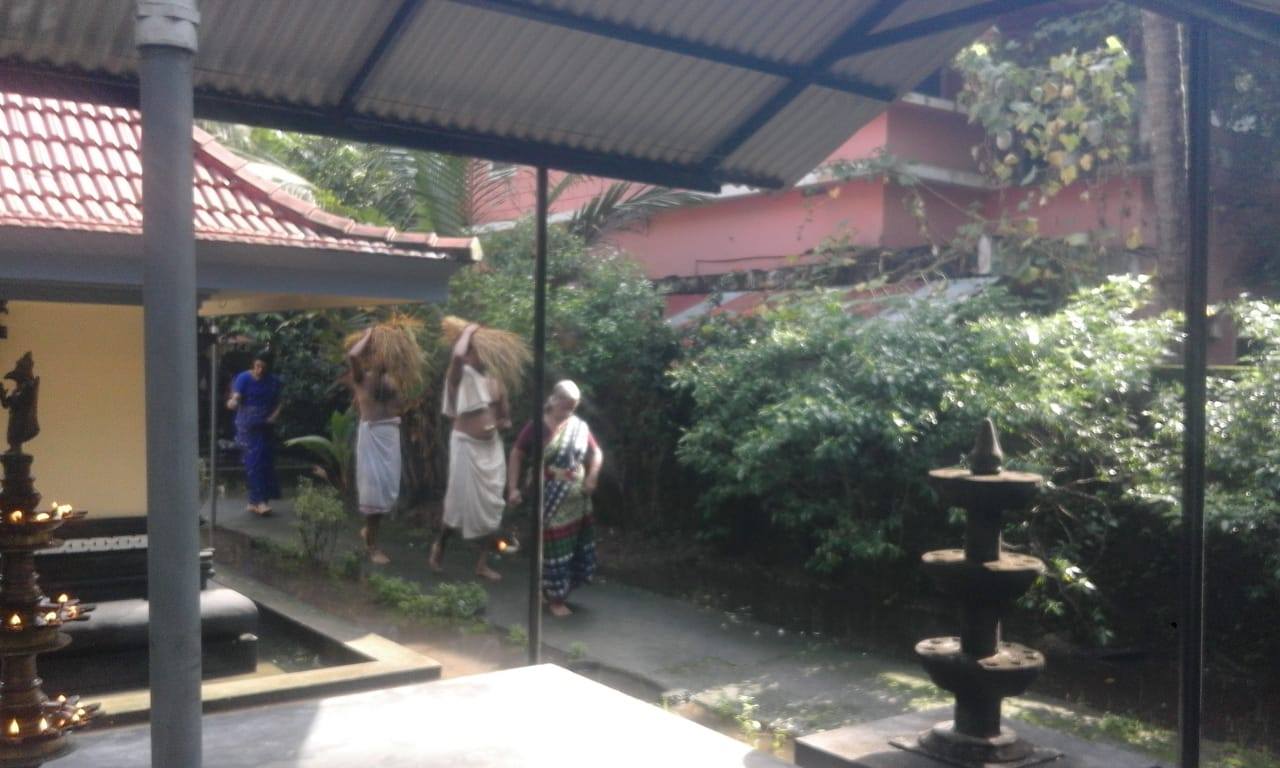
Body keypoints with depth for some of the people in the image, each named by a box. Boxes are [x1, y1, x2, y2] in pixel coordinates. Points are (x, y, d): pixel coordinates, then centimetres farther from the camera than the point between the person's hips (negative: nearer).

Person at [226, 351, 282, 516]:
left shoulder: (273, 381, 4)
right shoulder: (244, 378, -8)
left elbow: (279, 402, 12)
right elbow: (236, 396, -23)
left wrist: (275, 415, -7)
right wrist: (233, 402, -46)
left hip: (266, 427, 5)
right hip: (248, 427, -4)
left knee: (266, 463, 3)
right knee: (253, 462, -12)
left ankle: (254, 502, 14)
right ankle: (259, 500, -13)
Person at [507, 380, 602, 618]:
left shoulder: (580, 426, 1)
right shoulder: (537, 427, -10)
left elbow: (596, 452, 11)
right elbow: (516, 455, -5)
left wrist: (593, 475, -7)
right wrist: (513, 487, -11)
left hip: (577, 500, 5)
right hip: (550, 499, -5)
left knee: (578, 547, 12)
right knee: (554, 547, 2)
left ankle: (560, 590, 33)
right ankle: (554, 599, 16)